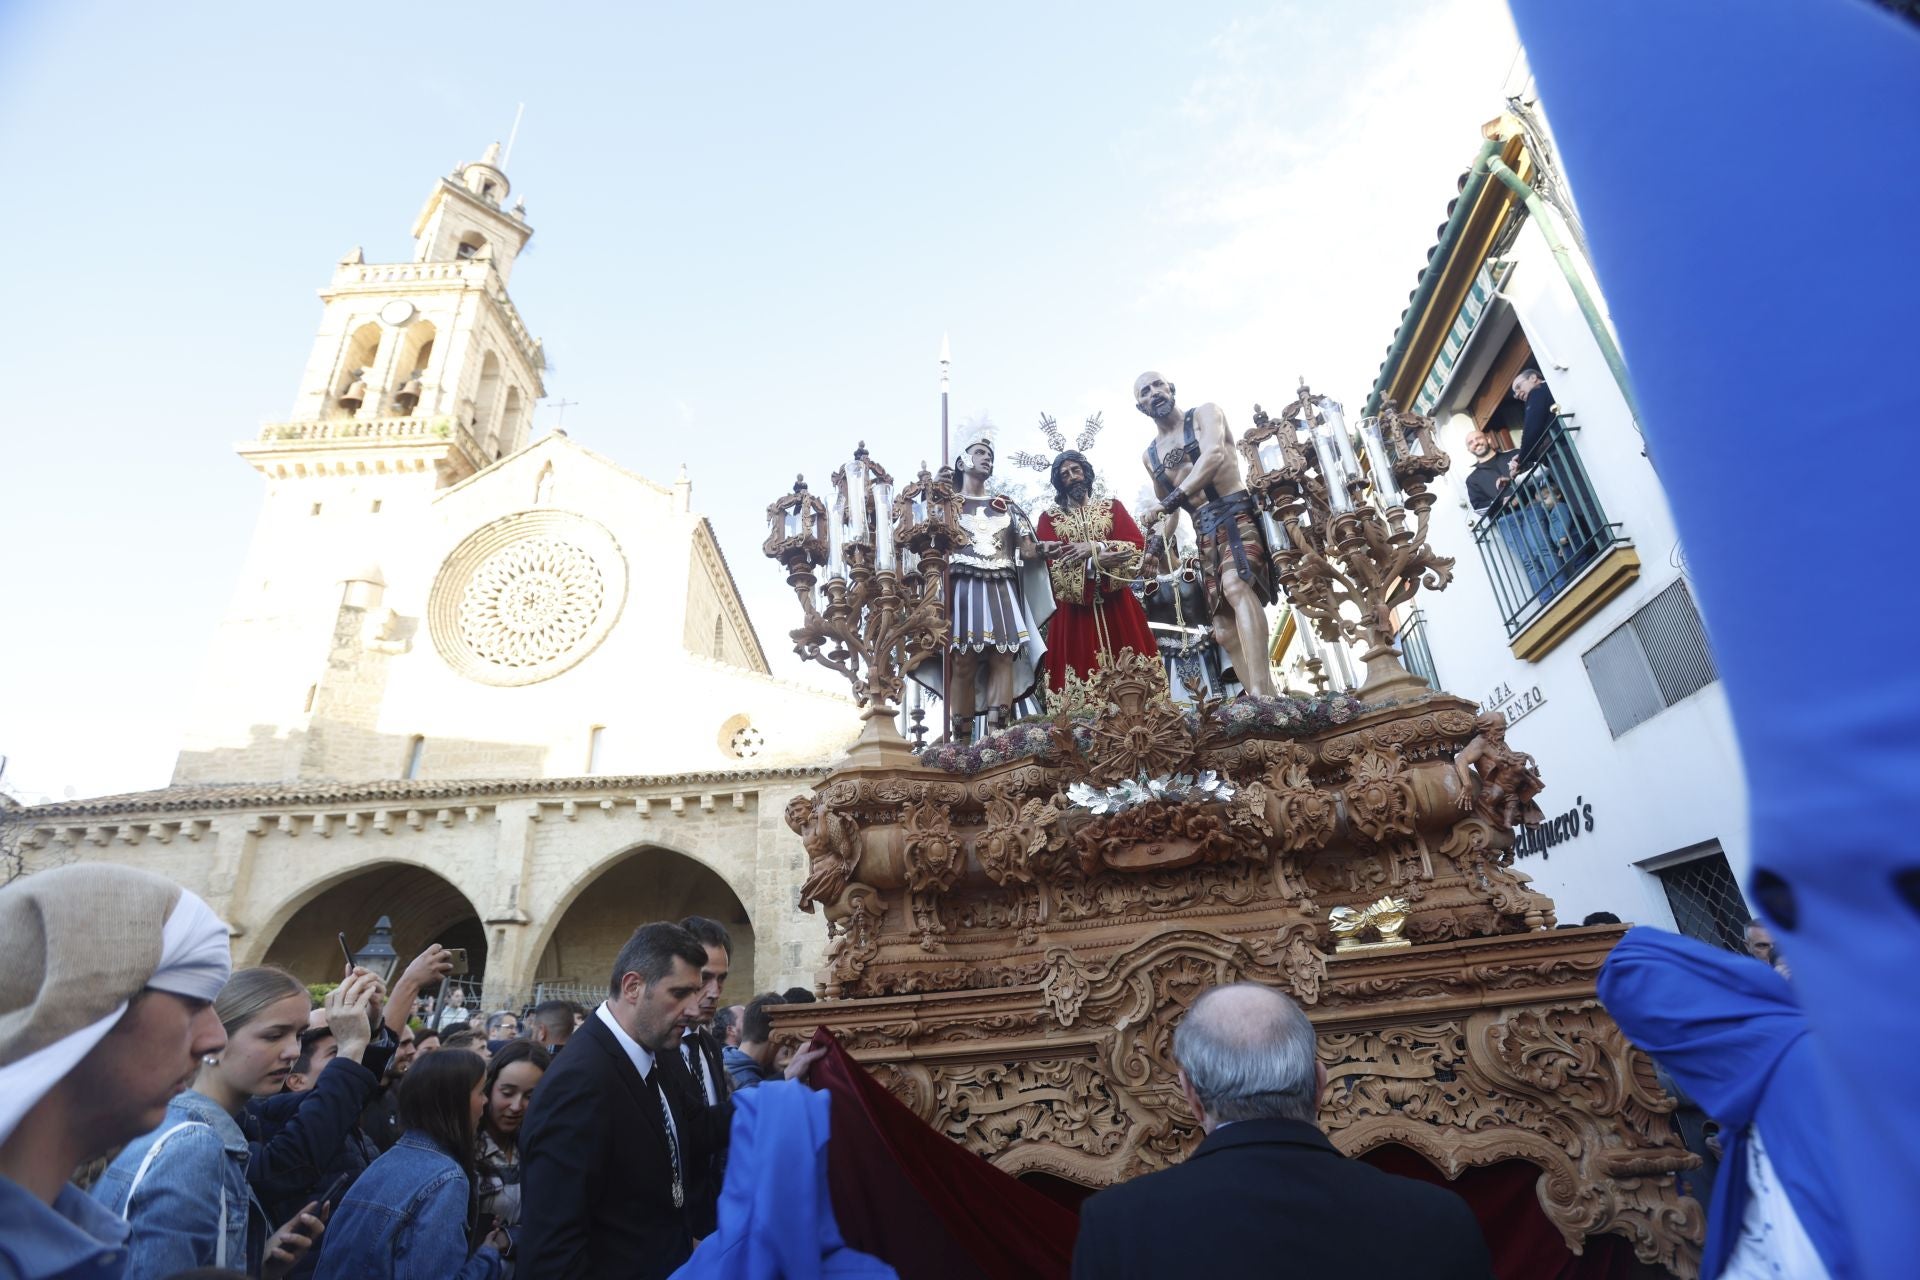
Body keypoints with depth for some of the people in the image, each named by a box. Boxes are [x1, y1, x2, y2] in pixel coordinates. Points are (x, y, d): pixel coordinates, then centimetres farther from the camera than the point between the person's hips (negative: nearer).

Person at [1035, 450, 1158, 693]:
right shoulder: (1049, 517, 10)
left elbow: (1137, 544, 0)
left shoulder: (1112, 506, 14)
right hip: (1074, 605, -1)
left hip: (1115, 601, 1)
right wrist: (1098, 561, -13)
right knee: (1081, 668, -6)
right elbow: (1051, 563, -4)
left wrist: (1094, 547, -13)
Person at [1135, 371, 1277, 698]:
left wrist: (1177, 495, -29)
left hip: (1236, 514, -7)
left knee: (1236, 585, -33)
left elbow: (1214, 454, -16)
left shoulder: (1205, 414, 5)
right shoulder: (1150, 456, 20)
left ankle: (1262, 693, -45)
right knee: (1225, 631, -1)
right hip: (1204, 531, 7)